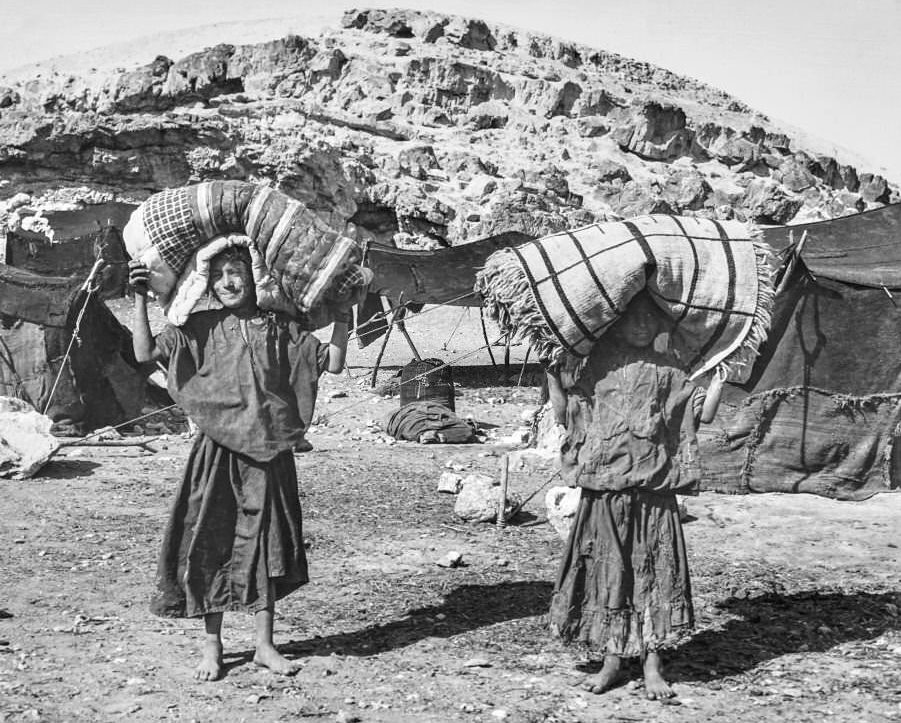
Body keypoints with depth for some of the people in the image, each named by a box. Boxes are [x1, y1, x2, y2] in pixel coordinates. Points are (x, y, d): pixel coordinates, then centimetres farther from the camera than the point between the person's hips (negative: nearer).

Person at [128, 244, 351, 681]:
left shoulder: (279, 328, 7)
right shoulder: (200, 328, 4)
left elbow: (333, 364, 5)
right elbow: (145, 353, -4)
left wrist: (342, 315, 0)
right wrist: (140, 299, -10)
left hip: (267, 449, 1)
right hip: (217, 449, -1)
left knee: (266, 543, 5)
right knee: (210, 543, 2)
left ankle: (264, 645, 16)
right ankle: (211, 645, 16)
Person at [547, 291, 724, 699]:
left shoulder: (667, 372, 9)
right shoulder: (597, 364, 8)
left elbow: (704, 412, 6)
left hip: (653, 487, 0)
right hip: (603, 485, 0)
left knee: (653, 571, 0)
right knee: (607, 569, 4)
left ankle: (651, 665, 7)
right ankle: (612, 658, 16)